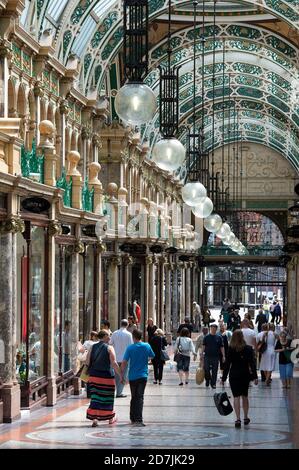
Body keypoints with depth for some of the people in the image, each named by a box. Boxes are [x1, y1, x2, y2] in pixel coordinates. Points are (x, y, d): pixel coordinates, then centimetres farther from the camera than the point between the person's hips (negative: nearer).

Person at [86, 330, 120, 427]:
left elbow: (87, 362, 3)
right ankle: (110, 418, 25)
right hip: (107, 376, -3)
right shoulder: (109, 348, -8)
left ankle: (94, 418, -12)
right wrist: (120, 375, -9)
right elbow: (114, 363, -14)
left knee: (95, 397, 2)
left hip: (94, 376, 3)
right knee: (107, 397, 11)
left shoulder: (93, 347, 5)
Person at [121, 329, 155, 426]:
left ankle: (133, 418, 24)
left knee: (134, 397, 15)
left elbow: (124, 362, -9)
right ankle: (138, 419, -18)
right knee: (140, 397, -5)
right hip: (143, 376, 0)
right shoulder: (147, 346, -2)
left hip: (132, 376, 0)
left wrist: (122, 375, -1)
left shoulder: (130, 348, -7)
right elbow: (152, 356, 15)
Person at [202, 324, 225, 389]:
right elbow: (203, 346, 5)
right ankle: (208, 380, 24)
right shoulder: (206, 337, 4)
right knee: (206, 370, -3)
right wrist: (202, 354, -2)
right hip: (207, 356, 0)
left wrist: (223, 356, -1)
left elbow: (222, 347, 5)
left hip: (216, 357, 0)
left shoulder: (219, 337, 4)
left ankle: (213, 384, 11)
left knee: (214, 371, 2)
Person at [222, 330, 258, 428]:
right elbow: (252, 363, -6)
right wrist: (255, 377, -5)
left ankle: (238, 419, -10)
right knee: (245, 396, 16)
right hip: (245, 375, 2)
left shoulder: (230, 349, -7)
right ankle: (246, 418, 25)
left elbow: (227, 364, -5)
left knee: (236, 397, -2)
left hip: (234, 375, -2)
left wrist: (224, 378, 0)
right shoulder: (248, 349, -4)